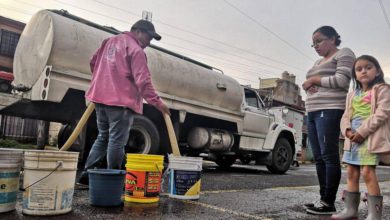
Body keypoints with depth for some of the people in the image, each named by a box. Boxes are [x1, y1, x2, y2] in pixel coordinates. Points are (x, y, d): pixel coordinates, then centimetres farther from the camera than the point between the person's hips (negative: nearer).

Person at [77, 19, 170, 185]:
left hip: (100, 97, 8)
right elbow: (143, 80, -19)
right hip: (121, 101, -8)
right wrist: (156, 101, -20)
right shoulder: (135, 50, -10)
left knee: (103, 137, 19)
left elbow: (93, 61, 24)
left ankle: (87, 173, 19)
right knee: (117, 141, -1)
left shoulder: (110, 41, 16)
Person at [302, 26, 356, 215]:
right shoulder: (318, 62, 27)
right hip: (313, 112, 8)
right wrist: (308, 85, 3)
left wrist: (314, 79, -3)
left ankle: (329, 203, -7)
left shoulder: (344, 54, 3)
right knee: (319, 157, 4)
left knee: (329, 155, -10)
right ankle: (323, 199, 8)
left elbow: (341, 80, -11)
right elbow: (308, 84, 27)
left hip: (330, 111, -8)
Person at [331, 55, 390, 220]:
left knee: (367, 172, -13)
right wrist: (347, 130, -7)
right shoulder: (352, 95, 20)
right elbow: (346, 116, 14)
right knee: (351, 173, 8)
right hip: (353, 138, 7)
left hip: (371, 137, -7)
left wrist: (362, 132, -19)